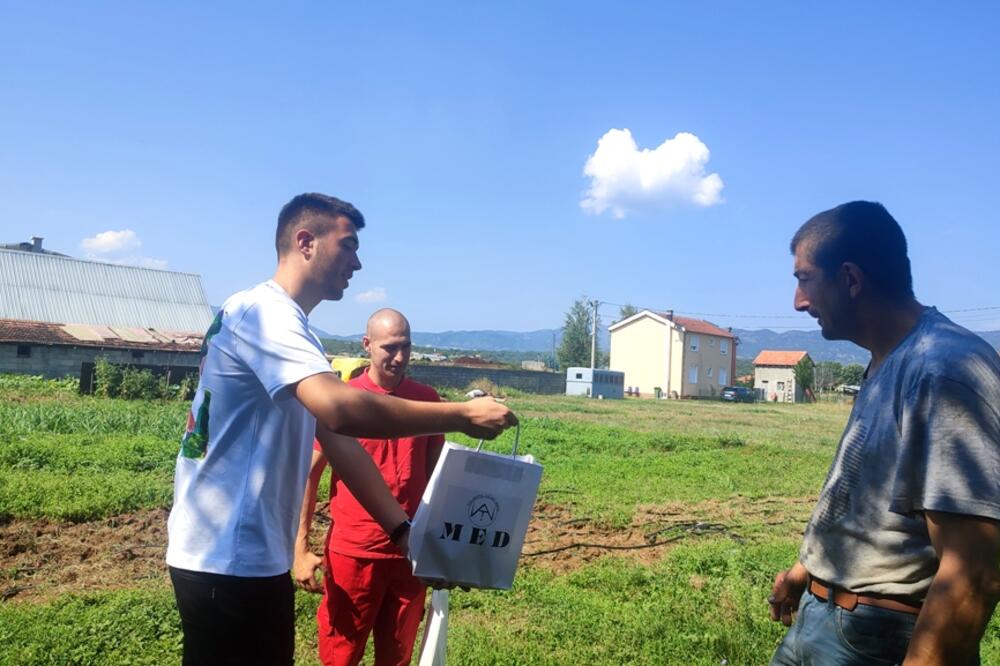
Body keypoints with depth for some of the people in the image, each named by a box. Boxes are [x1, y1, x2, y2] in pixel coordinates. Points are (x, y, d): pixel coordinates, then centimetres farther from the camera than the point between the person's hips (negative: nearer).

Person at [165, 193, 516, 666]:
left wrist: (403, 529, 1)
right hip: (226, 559, -10)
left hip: (256, 557, 10)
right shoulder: (261, 311, -17)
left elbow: (340, 442, 8)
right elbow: (340, 409, -33)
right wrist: (462, 415, -25)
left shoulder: (293, 331, 14)